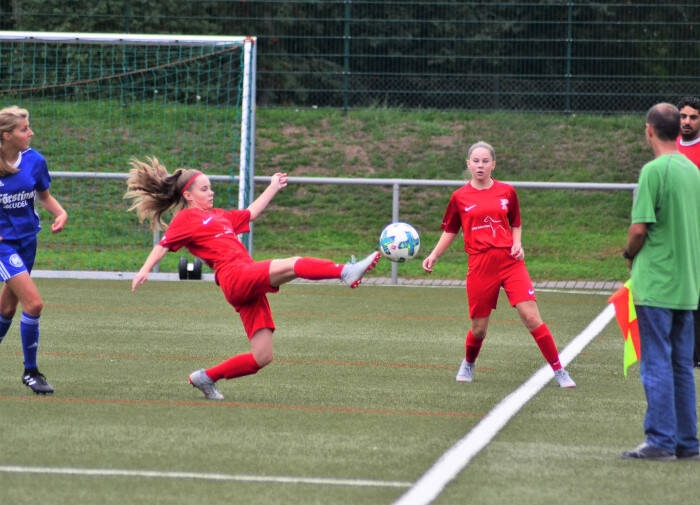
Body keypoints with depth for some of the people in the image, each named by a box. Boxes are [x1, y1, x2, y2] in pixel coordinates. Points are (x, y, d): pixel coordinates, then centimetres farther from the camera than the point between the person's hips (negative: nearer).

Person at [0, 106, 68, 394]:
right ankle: (30, 371, -2)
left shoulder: (34, 160, -3)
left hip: (27, 240, 5)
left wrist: (60, 213, -7)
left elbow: (44, 196, 12)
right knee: (34, 303, -16)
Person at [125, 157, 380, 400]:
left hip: (251, 285, 9)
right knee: (293, 264, -26)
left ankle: (206, 377, 11)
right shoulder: (185, 219, 7)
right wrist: (145, 270, -19)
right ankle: (345, 272, -44)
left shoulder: (218, 215, 30)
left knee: (262, 357, 2)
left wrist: (273, 188, 45)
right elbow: (163, 246, -4)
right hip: (235, 277, -9)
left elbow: (250, 213, 42)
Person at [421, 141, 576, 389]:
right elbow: (450, 231, 15)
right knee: (479, 327, 5)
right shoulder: (460, 197, 5)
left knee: (532, 318, -10)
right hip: (480, 268, 0)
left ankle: (559, 371, -3)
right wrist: (433, 256, 4)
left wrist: (517, 244, 0)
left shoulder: (507, 191, 7)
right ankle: (468, 365, 37)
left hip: (510, 263, 0)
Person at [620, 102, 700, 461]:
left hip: (656, 283, -7)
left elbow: (640, 228, -16)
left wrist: (630, 254, 3)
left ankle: (661, 440, -3)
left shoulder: (654, 171, -14)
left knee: (657, 364, -3)